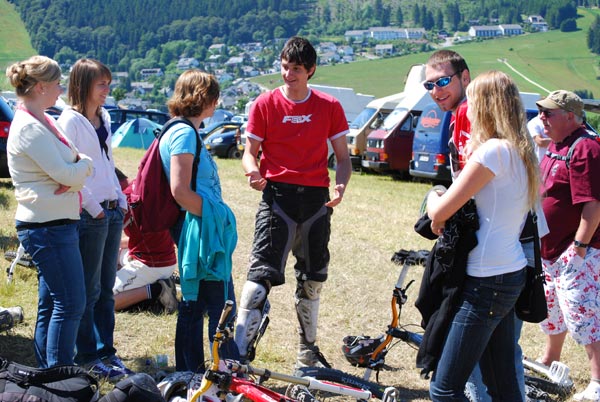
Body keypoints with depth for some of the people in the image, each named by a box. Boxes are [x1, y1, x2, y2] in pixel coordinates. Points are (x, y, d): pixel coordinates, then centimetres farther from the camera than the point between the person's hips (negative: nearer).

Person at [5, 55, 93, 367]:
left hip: (55, 225, 10)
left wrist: (76, 167, -10)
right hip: (48, 227, -10)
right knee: (71, 304, -8)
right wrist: (83, 164, 1)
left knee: (50, 306, 13)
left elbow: (75, 164, 12)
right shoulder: (29, 128, -16)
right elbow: (67, 174, -20)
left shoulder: (43, 121, 15)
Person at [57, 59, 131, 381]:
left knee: (106, 288, 12)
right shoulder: (70, 120, -10)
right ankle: (87, 357, 9)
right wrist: (93, 206, -14)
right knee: (89, 290, 0)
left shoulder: (103, 118, 14)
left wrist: (121, 200, 12)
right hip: (89, 215, -8)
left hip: (112, 212, 8)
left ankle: (106, 351, 20)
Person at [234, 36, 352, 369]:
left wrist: (341, 186, -13)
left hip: (315, 197, 2)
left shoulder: (329, 107, 4)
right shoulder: (265, 104, 1)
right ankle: (239, 351, -14)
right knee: (262, 272, -13)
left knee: (313, 278, 12)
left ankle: (307, 348, 29)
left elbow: (342, 157, 7)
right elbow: (250, 151, 3)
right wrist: (254, 172, -20)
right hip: (277, 195, -2)